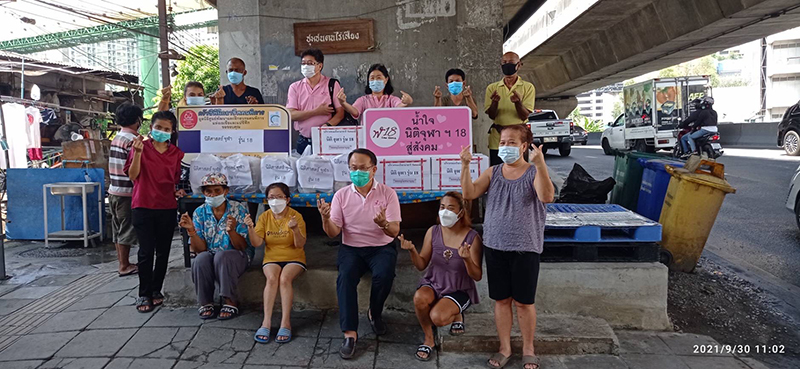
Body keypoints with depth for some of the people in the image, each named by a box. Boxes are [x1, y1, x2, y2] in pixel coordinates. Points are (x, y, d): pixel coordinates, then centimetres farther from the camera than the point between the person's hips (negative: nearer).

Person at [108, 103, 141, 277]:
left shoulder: (116, 138, 12)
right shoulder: (132, 140, -15)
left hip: (114, 190, 9)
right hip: (127, 192, -9)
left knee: (118, 228, 14)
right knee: (126, 229, 0)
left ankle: (122, 262, 24)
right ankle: (124, 266, 7)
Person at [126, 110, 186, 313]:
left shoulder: (176, 153, 7)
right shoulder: (141, 146, -2)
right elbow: (132, 175, -11)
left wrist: (177, 191, -3)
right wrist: (138, 152, -21)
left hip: (167, 208, 3)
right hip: (143, 206, -3)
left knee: (163, 251, 8)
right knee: (146, 251, -2)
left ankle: (156, 290, 22)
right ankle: (144, 295, 9)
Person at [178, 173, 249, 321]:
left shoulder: (238, 210, -7)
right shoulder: (200, 212, -1)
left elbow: (242, 247, -12)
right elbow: (199, 249, -6)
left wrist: (231, 231, -32)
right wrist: (191, 230, -23)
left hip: (234, 258, -2)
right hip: (208, 257, 2)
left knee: (221, 256, -34)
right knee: (201, 259, -30)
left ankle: (230, 302, -21)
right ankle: (206, 303, -13)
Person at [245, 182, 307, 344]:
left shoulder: (296, 216, -5)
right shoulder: (264, 217, 4)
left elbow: (300, 245, -13)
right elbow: (257, 242, -5)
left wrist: (295, 229, -31)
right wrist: (250, 228, -22)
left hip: (294, 259, -2)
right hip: (271, 259, 2)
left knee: (284, 278, -31)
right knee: (272, 278, -30)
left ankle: (286, 323, -29)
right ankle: (266, 322, -29)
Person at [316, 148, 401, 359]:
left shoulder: (388, 193, -5)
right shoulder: (341, 195, 0)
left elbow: (394, 232, -9)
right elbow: (333, 233, -3)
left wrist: (384, 224, -33)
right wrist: (326, 218, -26)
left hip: (382, 247, -1)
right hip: (351, 248, 1)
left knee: (384, 275, -30)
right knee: (345, 277, -29)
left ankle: (375, 314, 1)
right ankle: (350, 333, -24)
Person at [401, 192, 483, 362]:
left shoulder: (472, 237, -14)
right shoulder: (433, 232, -5)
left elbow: (477, 276, -13)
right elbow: (422, 265, -2)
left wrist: (467, 259, -33)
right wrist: (412, 251, -23)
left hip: (459, 290, -3)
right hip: (434, 283, 3)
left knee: (438, 317, -29)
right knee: (419, 298, -32)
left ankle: (457, 315, 10)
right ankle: (429, 339, -5)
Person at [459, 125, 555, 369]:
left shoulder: (534, 173, -5)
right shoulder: (493, 173, 6)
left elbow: (546, 197, -24)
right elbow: (469, 193, -5)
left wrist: (540, 165, -36)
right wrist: (465, 166, -17)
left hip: (525, 248, -3)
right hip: (495, 246, 3)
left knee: (524, 302, 6)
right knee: (501, 299, 11)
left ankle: (528, 349, 25)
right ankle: (504, 348, 26)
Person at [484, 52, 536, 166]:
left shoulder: (528, 87, 4)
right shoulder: (492, 88, 10)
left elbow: (524, 116, -4)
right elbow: (491, 116, 2)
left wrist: (518, 102, -24)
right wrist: (495, 102, -18)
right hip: (497, 140, 1)